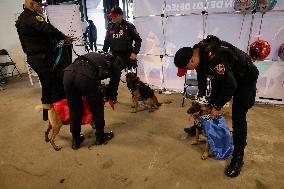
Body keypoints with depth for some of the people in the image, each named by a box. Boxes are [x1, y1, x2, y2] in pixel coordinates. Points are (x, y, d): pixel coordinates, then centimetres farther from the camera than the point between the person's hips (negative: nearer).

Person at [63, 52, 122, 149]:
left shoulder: (100, 56, 39)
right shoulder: (115, 65, 24)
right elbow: (113, 84, 20)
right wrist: (108, 97, 41)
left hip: (68, 72, 6)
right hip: (86, 76, -6)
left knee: (74, 109, 20)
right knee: (97, 107, 17)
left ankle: (76, 140, 35)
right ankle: (100, 137, 34)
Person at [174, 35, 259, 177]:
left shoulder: (215, 59, -40)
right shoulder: (197, 53, -13)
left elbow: (231, 85, -34)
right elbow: (202, 78, 0)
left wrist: (218, 107, -24)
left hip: (245, 78, -8)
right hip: (223, 76, 8)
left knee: (238, 117, -10)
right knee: (211, 102, 15)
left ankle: (238, 156, 2)